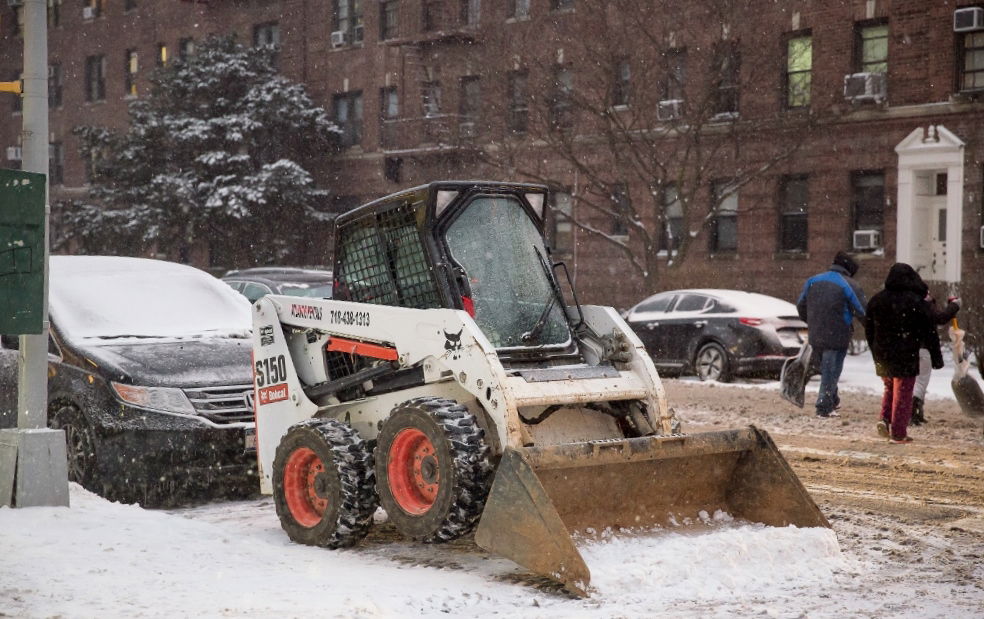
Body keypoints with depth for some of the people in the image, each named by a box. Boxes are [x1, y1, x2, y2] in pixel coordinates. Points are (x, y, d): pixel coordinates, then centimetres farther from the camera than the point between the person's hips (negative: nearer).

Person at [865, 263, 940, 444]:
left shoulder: (876, 300, 5)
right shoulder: (916, 301, -10)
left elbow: (868, 329, 13)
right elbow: (929, 331, -7)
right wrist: (936, 357, -2)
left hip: (882, 355, 4)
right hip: (906, 355, -4)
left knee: (890, 388, 22)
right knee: (903, 392, 3)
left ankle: (885, 419, 2)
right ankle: (898, 433, 2)